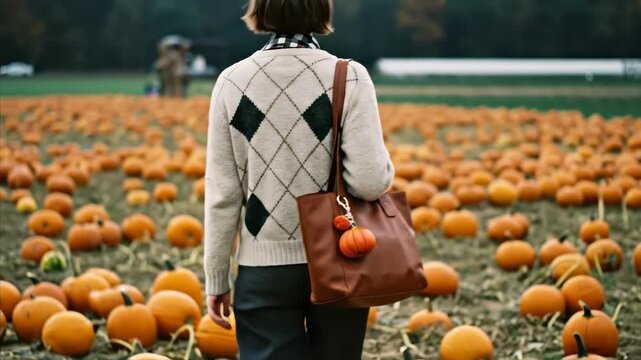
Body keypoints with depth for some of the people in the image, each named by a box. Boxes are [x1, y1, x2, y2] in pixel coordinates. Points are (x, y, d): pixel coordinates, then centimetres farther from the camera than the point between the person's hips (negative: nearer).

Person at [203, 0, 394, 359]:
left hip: (264, 269, 0)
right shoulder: (349, 77, -9)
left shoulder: (233, 82, -3)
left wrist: (216, 279, 7)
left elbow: (222, 195, -1)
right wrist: (384, 162, 8)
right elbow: (370, 183, -15)